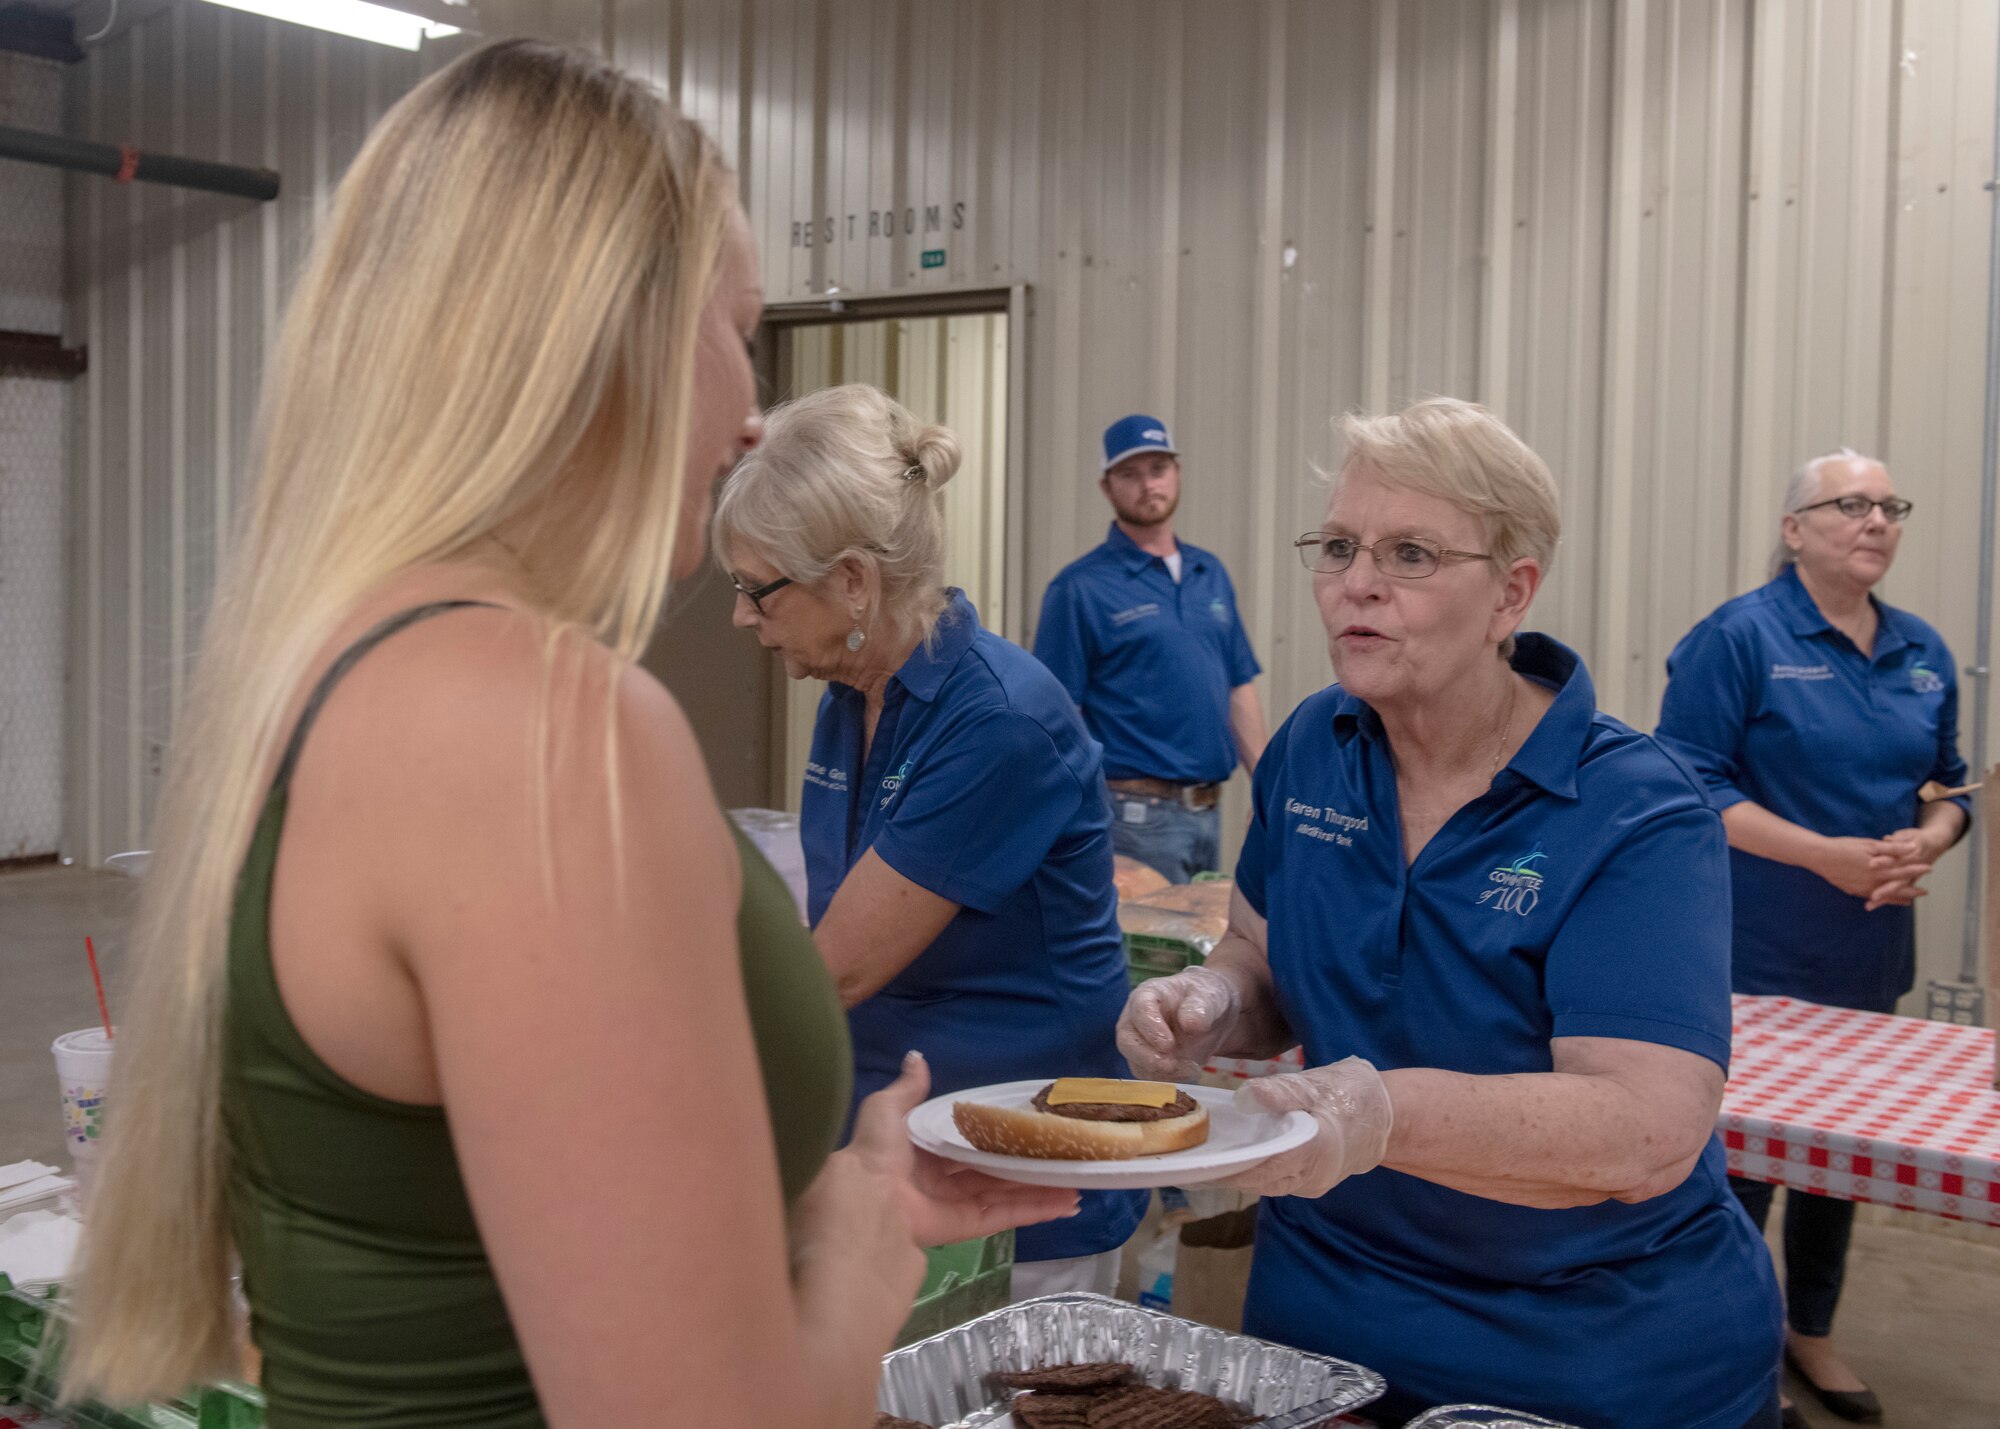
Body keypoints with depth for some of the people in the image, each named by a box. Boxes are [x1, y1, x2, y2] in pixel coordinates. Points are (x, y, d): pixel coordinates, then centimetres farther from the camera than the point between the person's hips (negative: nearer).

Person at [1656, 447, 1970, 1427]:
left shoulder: (1923, 654, 8)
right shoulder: (1738, 639, -11)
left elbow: (1949, 785, 15)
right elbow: (1689, 784, -15)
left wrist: (1925, 843, -8)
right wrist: (1824, 855, -21)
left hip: (1870, 953, 6)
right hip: (1753, 957, -6)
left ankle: (1811, 1333, 36)